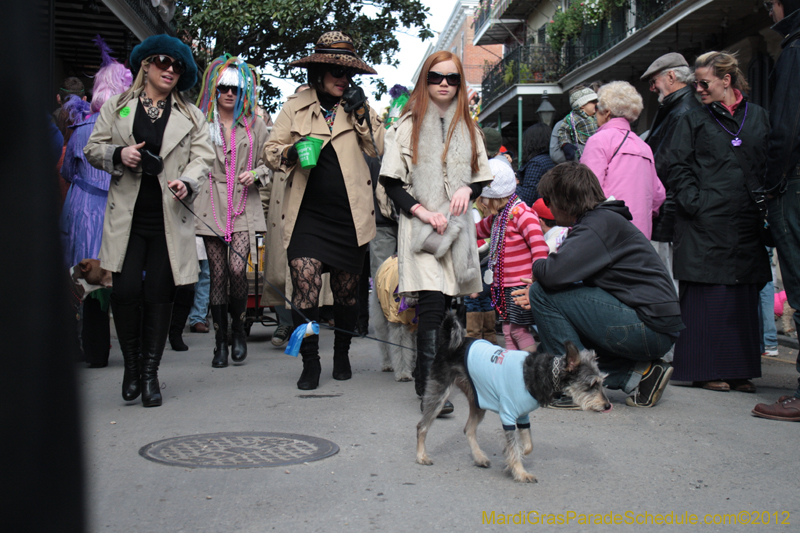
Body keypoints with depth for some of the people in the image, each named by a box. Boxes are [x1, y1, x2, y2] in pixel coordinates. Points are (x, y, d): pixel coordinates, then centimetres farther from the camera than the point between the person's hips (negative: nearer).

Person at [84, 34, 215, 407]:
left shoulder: (191, 116, 14)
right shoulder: (117, 107, 13)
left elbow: (201, 156, 5)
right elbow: (93, 149, 12)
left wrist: (187, 182, -15)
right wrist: (119, 155, -9)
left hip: (170, 219, 1)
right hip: (126, 217, 0)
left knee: (159, 294, 0)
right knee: (126, 290, -9)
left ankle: (150, 372, 9)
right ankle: (131, 365, 11)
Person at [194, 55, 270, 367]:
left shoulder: (255, 125, 10)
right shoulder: (202, 123, 8)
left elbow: (268, 162, 15)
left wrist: (255, 174, -5)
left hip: (244, 205, 0)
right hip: (211, 206, 0)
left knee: (237, 268, -15)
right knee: (217, 274, 0)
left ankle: (238, 328, 9)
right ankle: (221, 342, 9)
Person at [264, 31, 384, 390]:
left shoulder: (357, 105, 9)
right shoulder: (296, 107, 6)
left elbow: (377, 149, 2)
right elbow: (271, 152, 7)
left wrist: (361, 112, -9)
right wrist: (291, 152, -15)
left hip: (349, 216, 2)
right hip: (308, 215, -1)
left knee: (347, 291, 12)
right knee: (305, 288, -13)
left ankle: (342, 353, 32)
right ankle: (310, 362, 3)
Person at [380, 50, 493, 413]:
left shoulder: (468, 128, 16)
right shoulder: (408, 125, 3)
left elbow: (482, 176, 19)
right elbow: (390, 181, -1)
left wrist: (467, 189, -4)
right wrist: (422, 212, -13)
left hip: (457, 225, 5)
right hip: (421, 225, -4)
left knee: (446, 301, 5)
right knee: (433, 302, -17)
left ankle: (425, 378, 16)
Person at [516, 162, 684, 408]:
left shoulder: (601, 224, -14)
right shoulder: (606, 219, 16)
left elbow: (554, 273, -26)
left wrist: (538, 266, -4)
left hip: (648, 328, -10)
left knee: (544, 293, -13)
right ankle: (636, 375, 8)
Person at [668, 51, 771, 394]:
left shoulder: (758, 117, 14)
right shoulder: (693, 121, 7)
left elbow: (770, 165, 15)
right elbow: (677, 169, 1)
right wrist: (695, 203, -12)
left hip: (746, 224, 3)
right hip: (706, 222, -3)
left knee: (744, 296, 6)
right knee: (706, 294, -5)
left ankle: (739, 370, 14)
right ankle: (705, 369, 3)